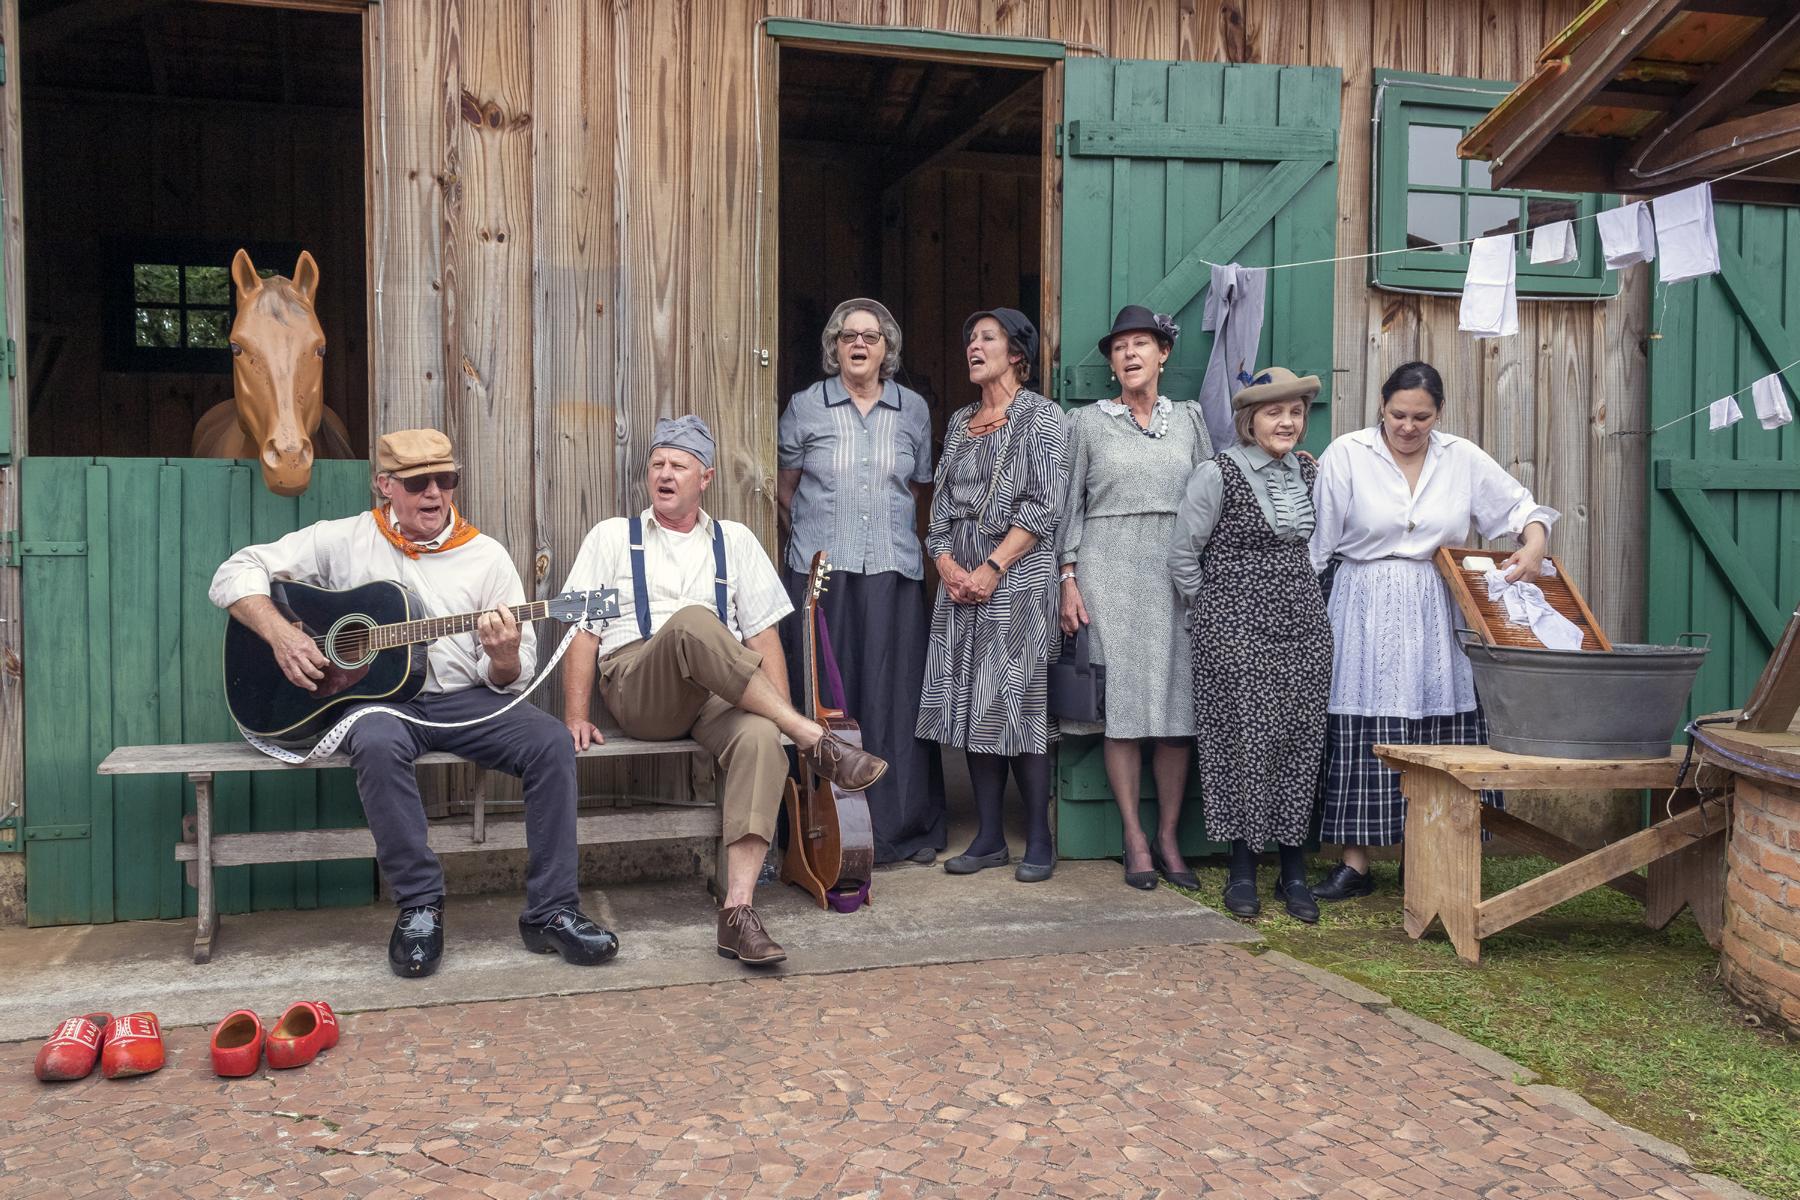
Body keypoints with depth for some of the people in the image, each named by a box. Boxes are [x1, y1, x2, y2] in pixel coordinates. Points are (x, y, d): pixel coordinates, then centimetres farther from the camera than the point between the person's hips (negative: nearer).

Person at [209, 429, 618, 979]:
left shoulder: (486, 556, 6)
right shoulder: (344, 540, 4)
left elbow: (514, 678, 6)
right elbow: (234, 575, 3)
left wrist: (504, 658, -20)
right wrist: (281, 634, -14)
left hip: (462, 697, 2)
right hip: (376, 697, -2)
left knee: (552, 742, -24)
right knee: (377, 744, -38)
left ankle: (551, 912, -17)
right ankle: (420, 905, -23)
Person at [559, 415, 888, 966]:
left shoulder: (735, 541, 21)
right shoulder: (612, 536, 18)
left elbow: (762, 633, 13)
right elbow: (584, 631, 10)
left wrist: (783, 713, -1)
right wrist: (576, 716, -2)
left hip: (722, 695, 2)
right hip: (635, 688, -1)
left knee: (761, 739, -34)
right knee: (693, 621, -35)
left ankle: (738, 910, -36)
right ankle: (817, 741, -31)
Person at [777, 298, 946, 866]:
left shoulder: (913, 409, 10)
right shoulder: (805, 407, 5)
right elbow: (784, 490, 12)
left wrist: (892, 537, 12)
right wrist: (815, 540, 11)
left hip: (894, 574, 2)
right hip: (821, 573, -1)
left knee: (896, 697, 2)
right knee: (826, 700, 0)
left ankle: (904, 827, 13)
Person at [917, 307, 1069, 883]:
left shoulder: (1040, 416, -1)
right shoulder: (960, 422, 17)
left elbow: (1044, 505, -10)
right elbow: (941, 502, 14)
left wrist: (992, 567, -15)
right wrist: (947, 563, -3)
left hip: (1018, 577, -6)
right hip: (961, 579, 6)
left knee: (1018, 701, -7)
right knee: (971, 704, 4)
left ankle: (1039, 840, 2)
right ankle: (989, 837, 12)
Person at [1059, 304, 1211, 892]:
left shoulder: (1189, 419, 12)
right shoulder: (1086, 422, 7)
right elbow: (1070, 504, 5)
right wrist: (1069, 578, -3)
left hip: (1175, 572, 2)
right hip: (1110, 571, -2)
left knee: (1176, 700, -1)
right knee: (1121, 700, -4)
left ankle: (1169, 837, 9)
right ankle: (1134, 838, 4)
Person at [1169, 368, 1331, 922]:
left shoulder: (1310, 473, 10)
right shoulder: (1218, 474, -8)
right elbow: (1183, 554, -3)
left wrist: (1304, 597, 15)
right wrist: (1218, 607, 3)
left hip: (1304, 626, 5)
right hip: (1237, 630, -5)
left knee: (1302, 742, 4)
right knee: (1245, 741, -4)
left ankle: (1294, 870, 15)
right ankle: (1242, 869, 10)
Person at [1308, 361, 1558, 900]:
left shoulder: (1463, 459, 6)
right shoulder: (1346, 454, -3)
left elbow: (1521, 505, 16)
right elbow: (1315, 541, -2)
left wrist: (1534, 543, -4)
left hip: (1439, 614, 3)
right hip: (1368, 613, -3)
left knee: (1443, 737, 2)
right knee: (1364, 736, -2)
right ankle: (1355, 863, 6)